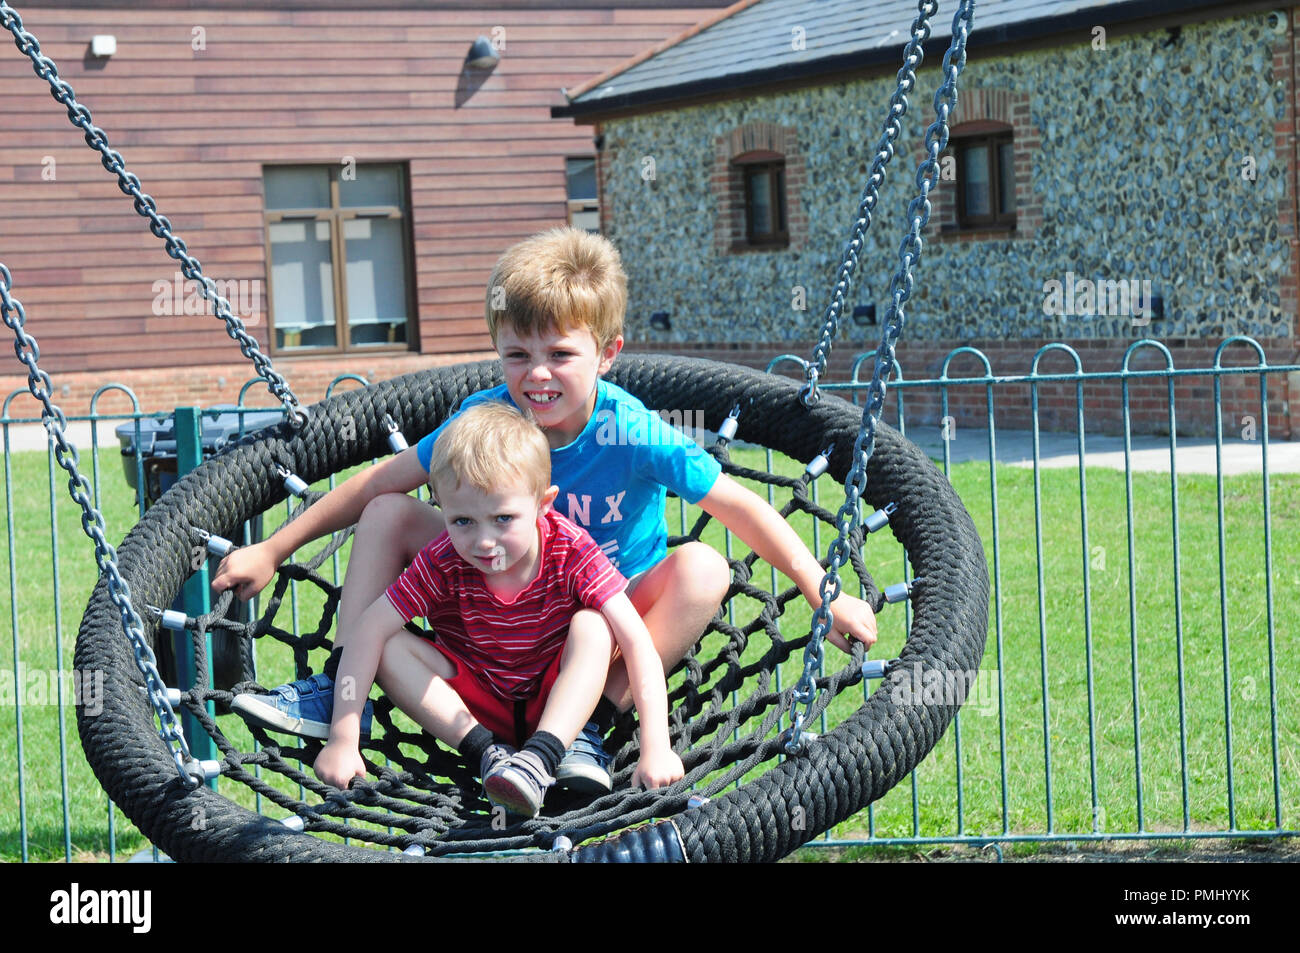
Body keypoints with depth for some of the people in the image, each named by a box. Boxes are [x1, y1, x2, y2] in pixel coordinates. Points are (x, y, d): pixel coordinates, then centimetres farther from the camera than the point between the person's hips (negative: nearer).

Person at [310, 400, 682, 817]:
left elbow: (637, 642, -27)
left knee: (592, 623, -28)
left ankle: (539, 758, -39)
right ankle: (491, 753, -31)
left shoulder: (572, 552, -22)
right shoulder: (443, 563, -19)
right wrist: (343, 739, -30)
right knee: (394, 645, -21)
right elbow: (368, 631, -22)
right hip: (476, 709, 1)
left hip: (557, 704, -1)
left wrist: (655, 747, -37)